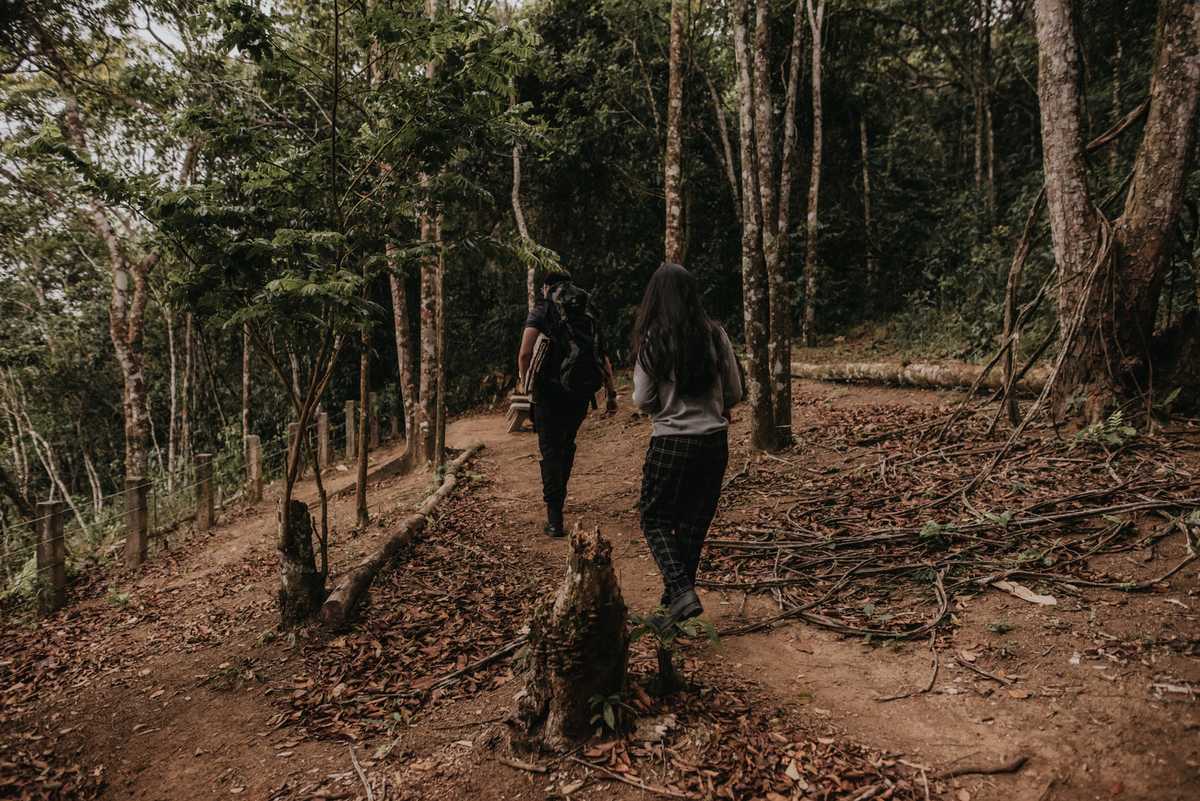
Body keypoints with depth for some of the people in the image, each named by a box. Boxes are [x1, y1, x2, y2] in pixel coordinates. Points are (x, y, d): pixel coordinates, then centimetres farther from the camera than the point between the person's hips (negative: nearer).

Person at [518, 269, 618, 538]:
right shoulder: (588, 314, 11)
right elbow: (603, 359, 9)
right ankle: (559, 495, 43)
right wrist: (612, 394, 12)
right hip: (582, 394, 4)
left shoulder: (539, 312, 0)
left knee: (551, 451, 1)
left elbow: (524, 355, -12)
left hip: (551, 394, -4)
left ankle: (555, 519, -6)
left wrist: (531, 387, 1)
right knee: (567, 444, 25)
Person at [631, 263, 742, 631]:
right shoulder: (715, 335, -1)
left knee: (656, 522, 11)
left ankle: (682, 593, -8)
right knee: (693, 525, 15)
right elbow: (734, 393, 5)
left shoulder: (651, 341, -10)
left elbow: (643, 401, -6)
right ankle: (674, 603, 26)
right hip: (715, 442, 4)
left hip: (671, 443, -4)